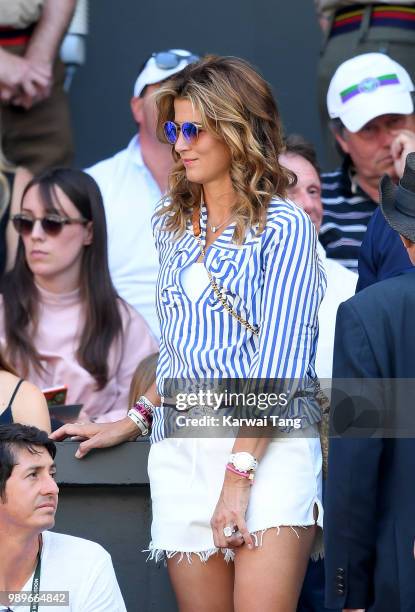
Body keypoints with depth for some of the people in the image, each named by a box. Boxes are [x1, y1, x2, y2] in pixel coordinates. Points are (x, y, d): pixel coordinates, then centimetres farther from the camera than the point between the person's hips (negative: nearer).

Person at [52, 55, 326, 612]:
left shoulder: (285, 227, -3)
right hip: (182, 448, 5)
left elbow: (279, 360, -10)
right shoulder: (172, 226, 17)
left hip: (269, 444, -5)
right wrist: (134, 420, 17)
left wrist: (238, 474, -16)